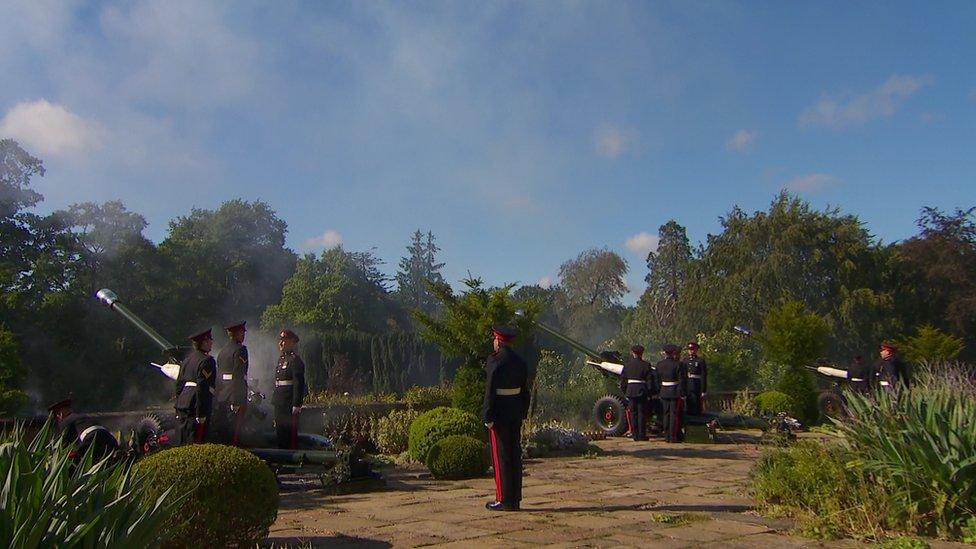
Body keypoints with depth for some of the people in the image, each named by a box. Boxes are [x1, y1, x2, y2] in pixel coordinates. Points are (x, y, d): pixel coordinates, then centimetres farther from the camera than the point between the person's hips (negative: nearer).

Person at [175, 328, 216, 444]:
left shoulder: (187, 358, 16)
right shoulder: (207, 360, -11)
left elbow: (179, 383, 19)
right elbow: (202, 388, -17)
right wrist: (201, 414, -18)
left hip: (182, 404, 9)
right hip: (195, 405, -8)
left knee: (182, 442, 12)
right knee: (194, 443, -6)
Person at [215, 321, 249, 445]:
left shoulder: (222, 351, 15)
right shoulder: (240, 349, -9)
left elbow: (218, 375, 18)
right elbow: (239, 375, -16)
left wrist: (218, 398, 21)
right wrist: (240, 401, -18)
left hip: (222, 395, 8)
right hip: (235, 395, -8)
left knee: (224, 428, 11)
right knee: (234, 429, -6)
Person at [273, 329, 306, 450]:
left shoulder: (295, 360, -13)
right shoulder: (281, 358, 16)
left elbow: (299, 384, -17)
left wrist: (297, 405, -21)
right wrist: (275, 400, 19)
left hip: (290, 405, -9)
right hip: (280, 404, 9)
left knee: (290, 433, -4)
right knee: (280, 432, 15)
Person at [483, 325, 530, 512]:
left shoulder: (495, 361, -13)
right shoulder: (520, 362, 8)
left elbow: (490, 391, -16)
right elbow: (525, 391, 12)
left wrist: (487, 417, -13)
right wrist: (523, 414, 18)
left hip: (499, 413, -7)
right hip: (516, 413, 7)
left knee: (501, 456, -1)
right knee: (515, 455, 10)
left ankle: (504, 500, 3)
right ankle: (515, 500, 16)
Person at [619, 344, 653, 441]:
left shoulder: (627, 364, 2)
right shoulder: (646, 365, -5)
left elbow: (623, 379, 5)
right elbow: (650, 380, -4)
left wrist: (624, 392, 13)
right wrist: (649, 391, 4)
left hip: (630, 392, 2)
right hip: (642, 392, -2)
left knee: (633, 413, 8)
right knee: (642, 413, 4)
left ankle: (635, 435, 10)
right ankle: (642, 435, 5)